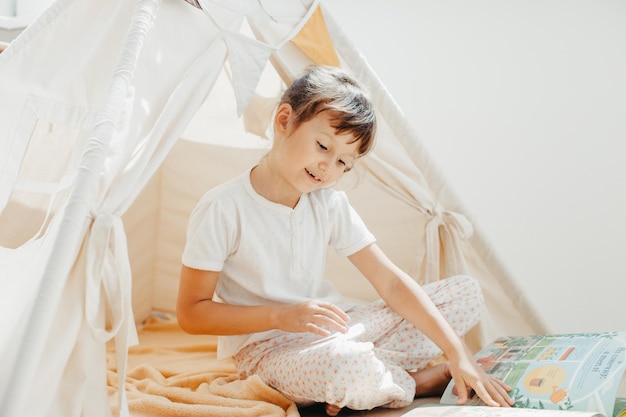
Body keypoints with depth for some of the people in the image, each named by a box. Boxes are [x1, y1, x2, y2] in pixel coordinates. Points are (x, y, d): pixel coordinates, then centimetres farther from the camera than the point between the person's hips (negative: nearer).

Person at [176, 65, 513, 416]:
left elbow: (391, 281, -3)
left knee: (467, 293, 1)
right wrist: (279, 315, -25)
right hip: (271, 349, -6)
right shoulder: (222, 209, -14)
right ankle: (432, 380, -8)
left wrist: (458, 352, -12)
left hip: (339, 332, 6)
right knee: (343, 365, -42)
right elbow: (190, 313, -12)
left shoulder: (330, 204, 2)